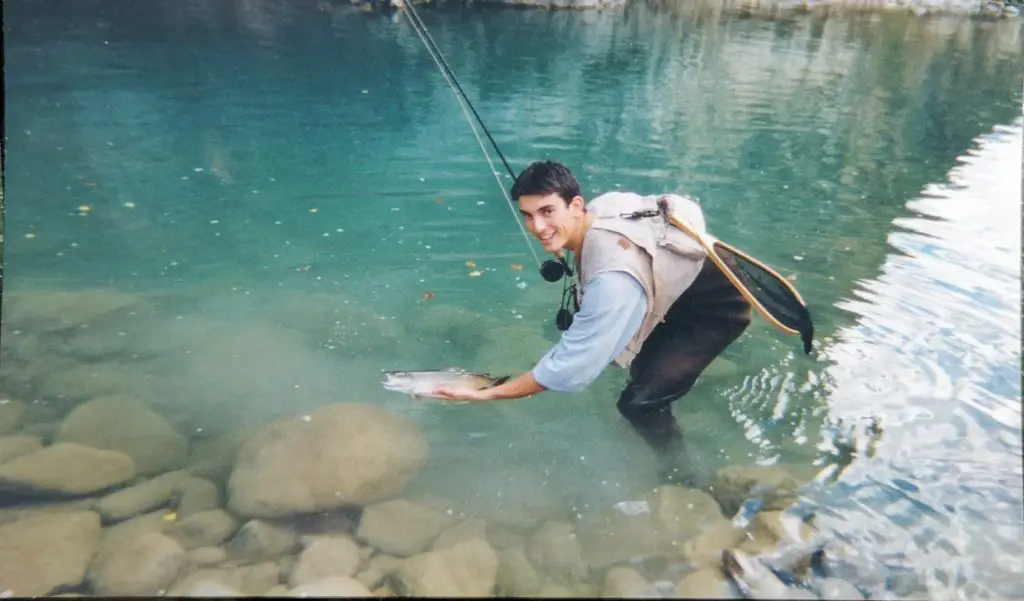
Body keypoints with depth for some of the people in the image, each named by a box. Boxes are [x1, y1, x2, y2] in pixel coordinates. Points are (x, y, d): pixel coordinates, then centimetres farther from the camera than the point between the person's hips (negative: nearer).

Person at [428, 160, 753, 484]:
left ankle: (679, 481, 10)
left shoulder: (613, 277, -40)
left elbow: (571, 366, -36)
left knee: (639, 402, -15)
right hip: (688, 277, 9)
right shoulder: (600, 207, -16)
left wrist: (484, 394, -29)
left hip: (718, 306, -8)